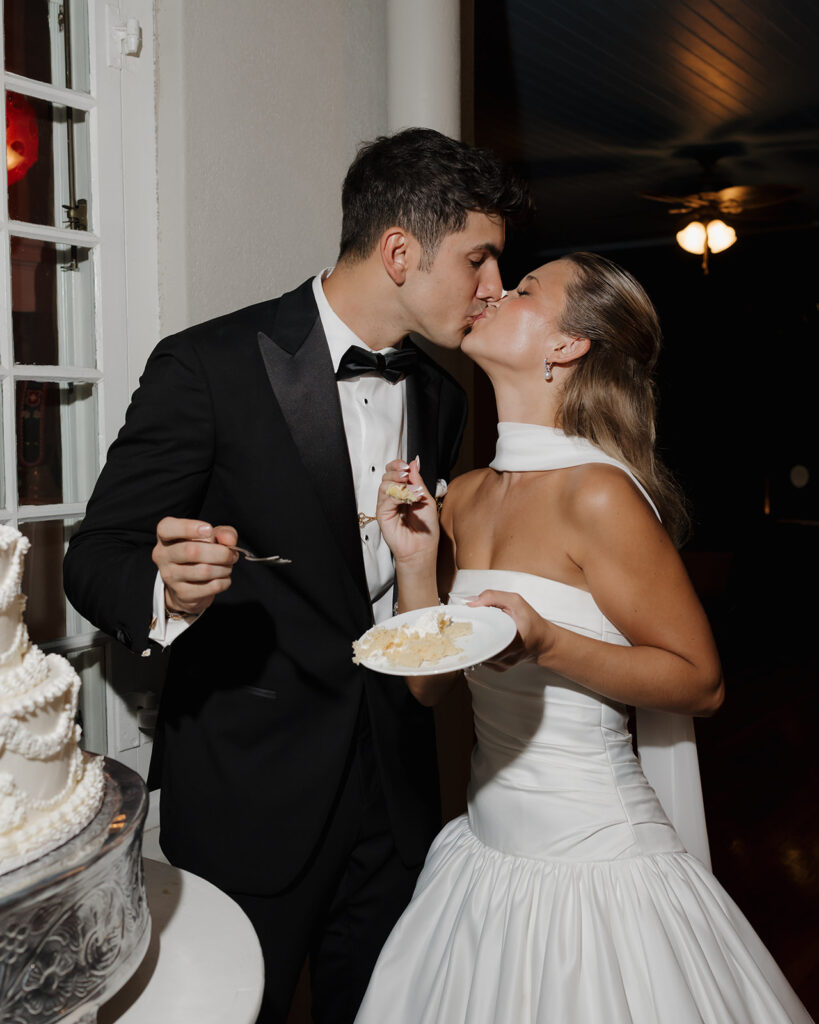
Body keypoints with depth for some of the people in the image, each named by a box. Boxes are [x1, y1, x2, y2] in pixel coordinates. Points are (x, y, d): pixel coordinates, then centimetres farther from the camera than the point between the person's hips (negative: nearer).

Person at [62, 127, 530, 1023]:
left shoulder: (440, 396, 7)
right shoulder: (209, 367, -14)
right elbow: (94, 558, -11)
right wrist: (168, 592, -31)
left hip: (394, 788, 6)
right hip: (248, 790, -5)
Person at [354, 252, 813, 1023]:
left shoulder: (598, 494, -18)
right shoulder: (463, 498, 3)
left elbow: (701, 682, -13)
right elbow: (430, 684, 6)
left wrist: (546, 644, -26)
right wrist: (414, 558, -7)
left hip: (592, 866, -6)